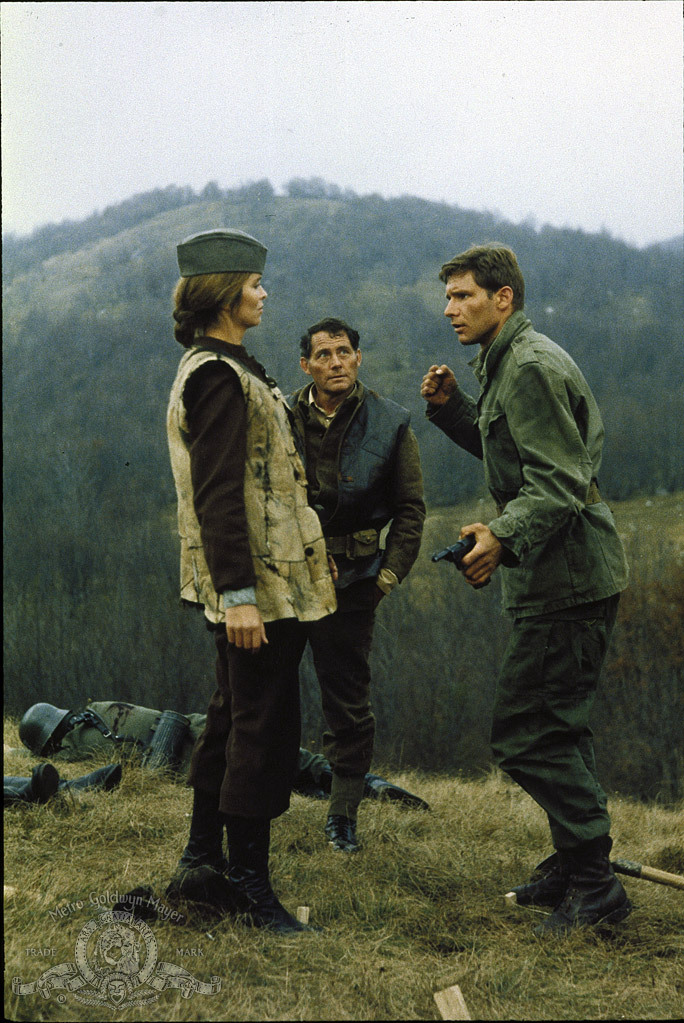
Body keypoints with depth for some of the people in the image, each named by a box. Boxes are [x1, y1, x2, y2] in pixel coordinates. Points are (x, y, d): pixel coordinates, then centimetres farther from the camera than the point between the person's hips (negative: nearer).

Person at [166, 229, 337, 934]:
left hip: (251, 583, 11)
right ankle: (249, 882, 6)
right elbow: (217, 494, -21)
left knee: (233, 719, 16)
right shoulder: (220, 376, -15)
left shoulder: (214, 369, 17)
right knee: (264, 725, -3)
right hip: (259, 584, -11)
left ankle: (201, 862, 25)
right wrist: (237, 592, -25)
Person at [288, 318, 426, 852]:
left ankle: (343, 816, 17)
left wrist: (391, 571, -2)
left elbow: (410, 506, 6)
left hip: (350, 580, -1)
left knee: (349, 702, 5)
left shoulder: (390, 424, 0)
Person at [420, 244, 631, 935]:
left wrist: (503, 537, -39)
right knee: (555, 730, 19)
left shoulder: (531, 368, -17)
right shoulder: (509, 365, 17)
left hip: (565, 580, -11)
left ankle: (594, 887, 1)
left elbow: (556, 484, -24)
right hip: (561, 576, 11)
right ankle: (575, 869, 32)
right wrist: (451, 408, 15)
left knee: (526, 736, -9)